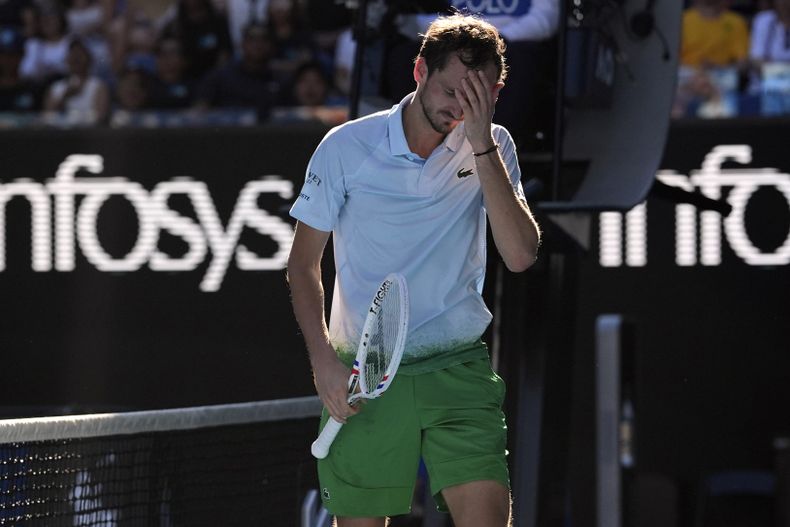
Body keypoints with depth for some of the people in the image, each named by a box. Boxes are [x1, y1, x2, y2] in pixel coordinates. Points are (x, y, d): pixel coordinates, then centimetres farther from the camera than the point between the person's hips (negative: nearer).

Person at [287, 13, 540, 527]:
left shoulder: (492, 148, 1)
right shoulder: (347, 147, -4)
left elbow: (521, 254, -13)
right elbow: (304, 262, 3)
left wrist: (482, 146, -18)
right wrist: (323, 359, -9)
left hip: (459, 368, 1)